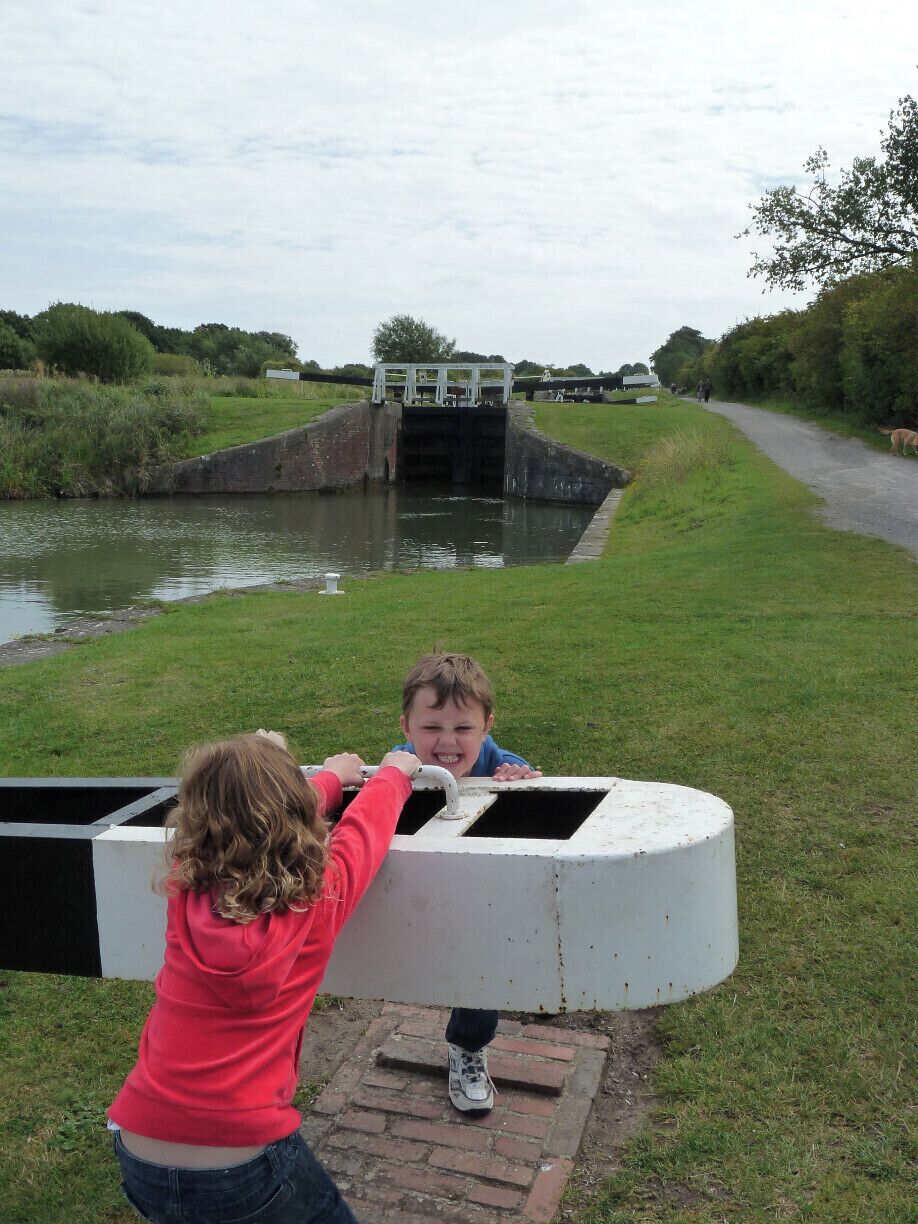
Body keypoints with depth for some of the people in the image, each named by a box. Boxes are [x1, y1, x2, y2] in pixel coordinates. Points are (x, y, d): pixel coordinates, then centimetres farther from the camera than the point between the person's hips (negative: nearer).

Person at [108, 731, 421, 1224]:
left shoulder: (185, 891, -7)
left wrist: (330, 778, 27)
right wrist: (393, 774, 26)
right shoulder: (315, 900, -14)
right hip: (244, 1167, -3)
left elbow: (249, 826, 11)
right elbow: (364, 827, 5)